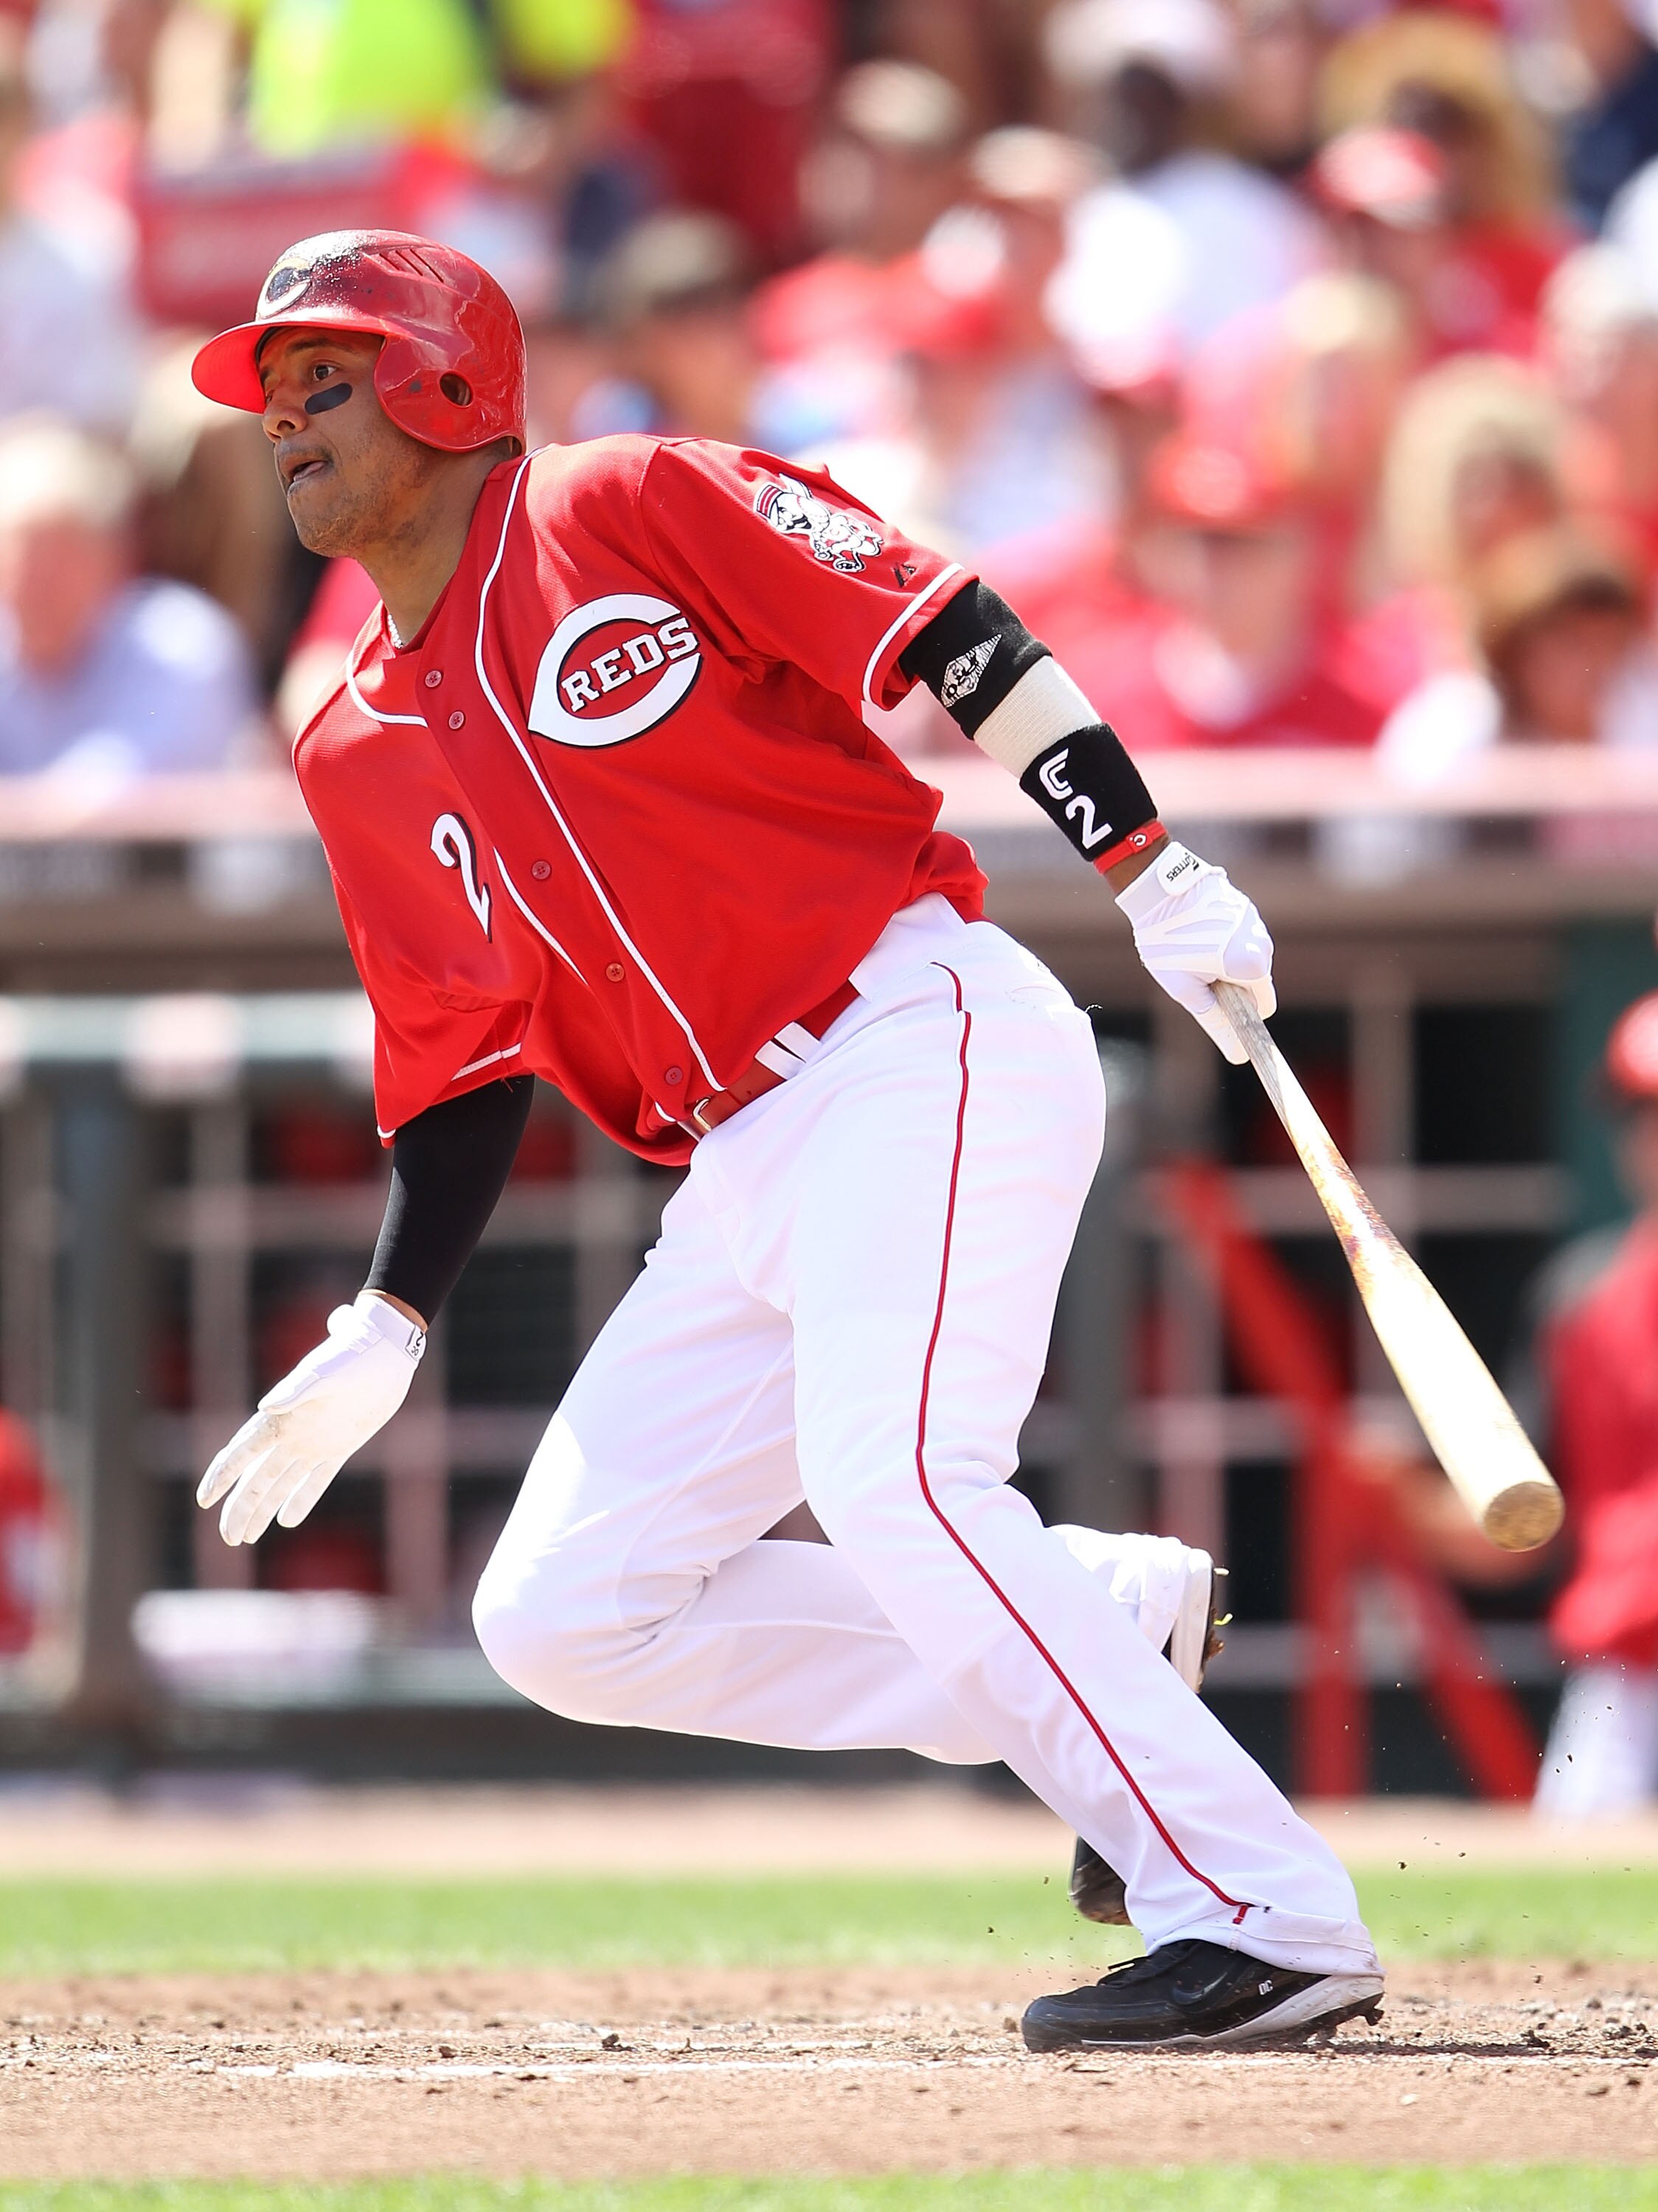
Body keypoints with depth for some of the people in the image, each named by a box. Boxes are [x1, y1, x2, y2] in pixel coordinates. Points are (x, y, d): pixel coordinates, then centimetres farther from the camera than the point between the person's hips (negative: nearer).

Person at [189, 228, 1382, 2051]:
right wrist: (380, 1339, 13)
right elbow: (462, 1068, 21)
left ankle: (1260, 1918, -27)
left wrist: (1151, 873, -16)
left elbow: (954, 644, -7)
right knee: (559, 1615, 0)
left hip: (929, 1040, -8)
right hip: (745, 1177, 8)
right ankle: (1094, 1652, 4)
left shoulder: (631, 510, -2)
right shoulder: (362, 758, 17)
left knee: (887, 1476, -28)